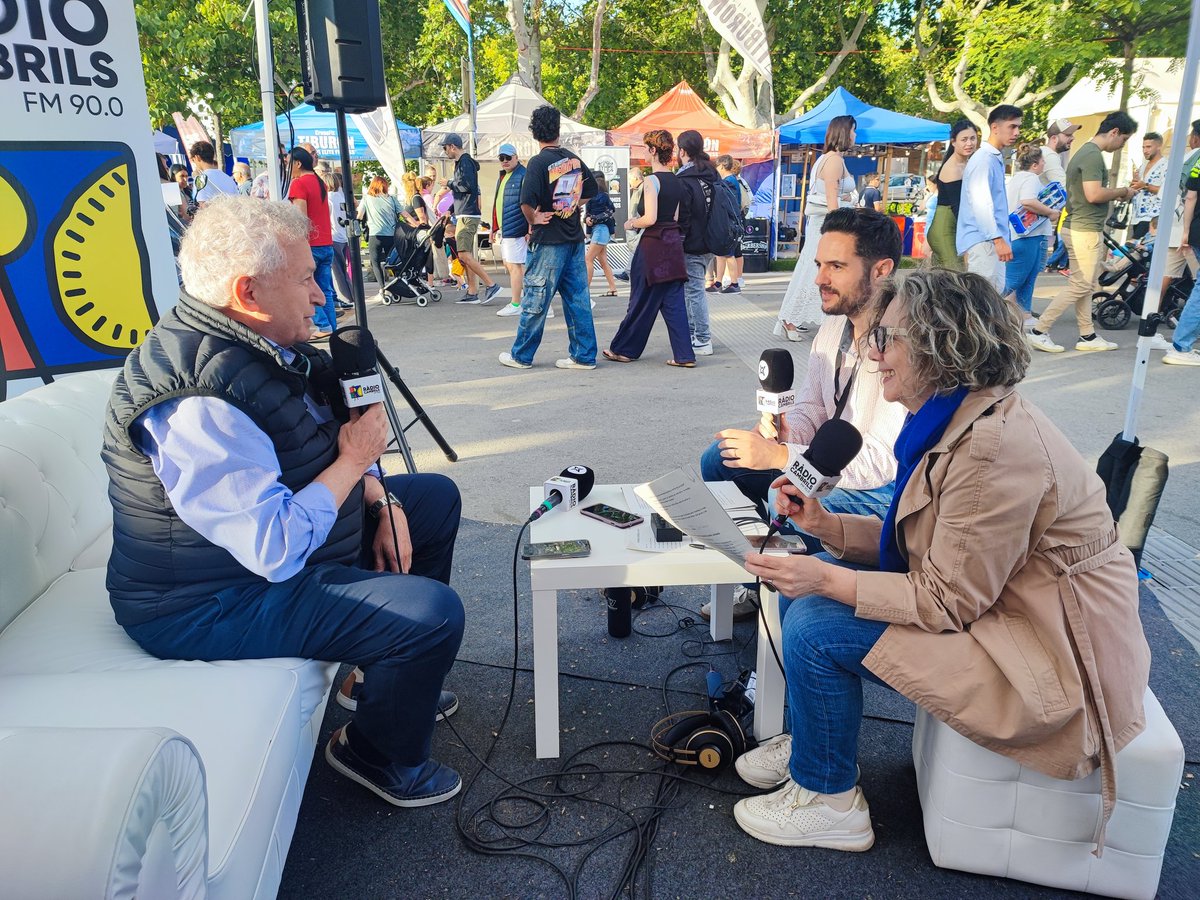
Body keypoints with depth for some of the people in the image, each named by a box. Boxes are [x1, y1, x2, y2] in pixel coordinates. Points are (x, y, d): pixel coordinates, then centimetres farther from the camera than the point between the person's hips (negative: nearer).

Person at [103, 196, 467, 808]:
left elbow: (326, 442, 13)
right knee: (433, 612, -23)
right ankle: (380, 753, 8)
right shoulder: (194, 404, -31)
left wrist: (381, 501, -5)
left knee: (437, 498, 16)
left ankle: (392, 674, 29)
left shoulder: (261, 345, 1)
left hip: (276, 534, 10)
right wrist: (354, 460, -20)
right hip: (212, 604, -10)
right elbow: (278, 550, -33)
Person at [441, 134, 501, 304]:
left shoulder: (465, 161, -11)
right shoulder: (461, 162, 21)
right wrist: (451, 211, 23)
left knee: (464, 255, -16)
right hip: (463, 215, 11)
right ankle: (472, 293, 12)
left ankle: (491, 285, -14)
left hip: (468, 216, -11)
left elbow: (467, 185, -23)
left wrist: (450, 183, -7)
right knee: (466, 255, 10)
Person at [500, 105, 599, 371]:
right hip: (575, 237, 6)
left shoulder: (539, 162, -13)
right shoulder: (573, 159, 7)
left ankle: (521, 356, 12)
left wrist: (533, 220, -5)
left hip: (549, 240, -6)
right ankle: (584, 355, 11)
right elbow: (591, 190, 20)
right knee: (578, 298, 8)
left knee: (535, 299, 2)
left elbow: (527, 202, -23)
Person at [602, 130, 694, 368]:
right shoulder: (676, 180, 10)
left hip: (652, 245, -7)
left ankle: (624, 349, 17)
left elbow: (650, 218, -20)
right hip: (673, 244, 7)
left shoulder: (651, 180, -12)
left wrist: (633, 223, -1)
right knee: (674, 302, 7)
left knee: (642, 300, 4)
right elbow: (675, 217, 12)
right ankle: (684, 355, 5)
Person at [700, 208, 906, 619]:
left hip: (889, 486, -9)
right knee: (719, 458, 3)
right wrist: (784, 433, -16)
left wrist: (779, 456, -32)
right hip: (837, 466, 9)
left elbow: (883, 462, -30)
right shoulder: (832, 329, 2)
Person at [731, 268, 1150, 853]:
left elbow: (945, 602, -24)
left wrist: (826, 580, -26)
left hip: (1050, 651, -10)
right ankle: (808, 740, 22)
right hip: (982, 600, 10)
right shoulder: (949, 421, 2)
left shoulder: (997, 448, -28)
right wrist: (824, 525, -6)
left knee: (814, 627, -18)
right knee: (806, 587, 4)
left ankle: (827, 801, 6)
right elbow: (916, 540, 7)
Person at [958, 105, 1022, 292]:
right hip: (983, 241, -10)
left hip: (992, 241, 10)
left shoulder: (997, 159, 19)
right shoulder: (983, 159, -12)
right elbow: (980, 203, -21)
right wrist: (998, 239, -25)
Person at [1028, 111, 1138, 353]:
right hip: (1085, 230, -11)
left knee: (1086, 286, 12)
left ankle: (1088, 336, 18)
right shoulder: (1093, 156, -15)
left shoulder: (1085, 152, 16)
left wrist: (1115, 193, 13)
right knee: (1080, 286, -6)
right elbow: (1093, 194, -25)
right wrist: (1122, 192, -10)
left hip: (1080, 228, 11)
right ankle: (1039, 332, -6)